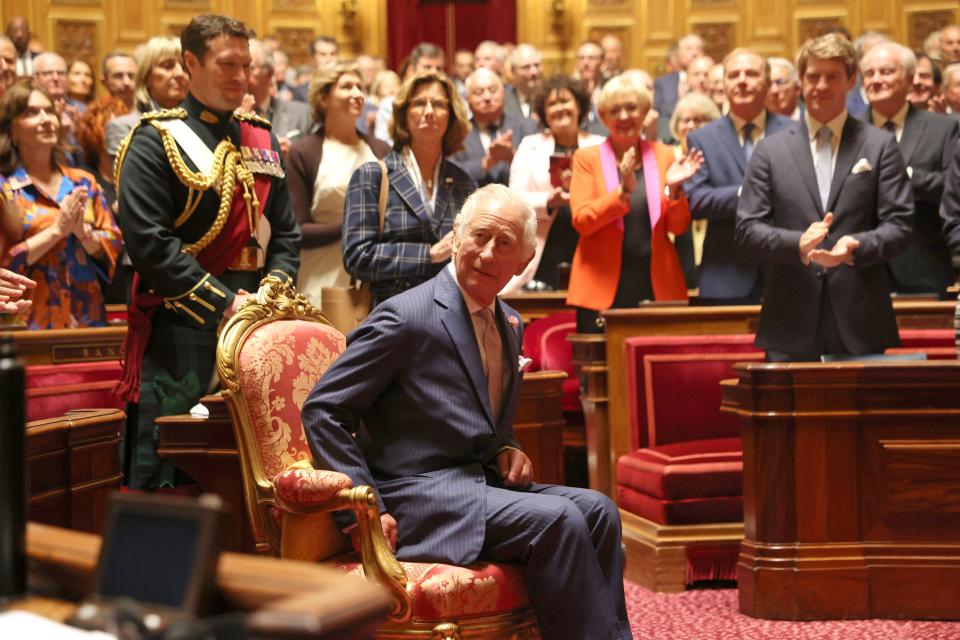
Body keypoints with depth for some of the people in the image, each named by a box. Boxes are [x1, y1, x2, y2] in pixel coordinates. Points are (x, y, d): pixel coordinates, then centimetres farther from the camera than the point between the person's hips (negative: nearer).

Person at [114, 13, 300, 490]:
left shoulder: (261, 141, 14)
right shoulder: (156, 141, -6)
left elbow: (285, 233, 15)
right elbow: (148, 241, -15)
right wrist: (225, 302, -18)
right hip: (179, 337, -6)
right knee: (164, 479, -2)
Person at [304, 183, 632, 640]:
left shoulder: (509, 325, 12)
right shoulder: (406, 317, -12)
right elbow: (322, 410, -10)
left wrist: (507, 450, 3)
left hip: (478, 482, 8)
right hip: (416, 495, -8)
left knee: (597, 510, -12)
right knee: (556, 520, -25)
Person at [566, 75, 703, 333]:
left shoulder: (663, 155, 9)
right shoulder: (587, 157, 4)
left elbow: (678, 227, 8)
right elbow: (581, 220, -8)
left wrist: (673, 189, -10)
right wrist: (623, 190, -20)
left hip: (656, 286, 2)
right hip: (603, 289, -1)